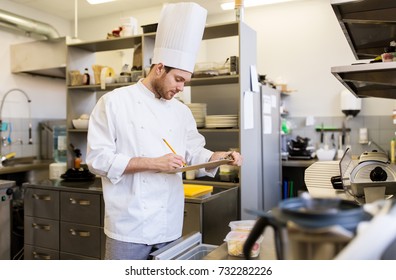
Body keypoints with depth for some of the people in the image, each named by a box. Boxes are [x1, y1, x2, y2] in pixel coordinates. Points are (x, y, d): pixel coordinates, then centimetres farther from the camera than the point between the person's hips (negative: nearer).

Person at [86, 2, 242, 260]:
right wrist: (153, 163, -19)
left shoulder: (182, 111, 9)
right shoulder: (114, 102, -6)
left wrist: (217, 156, -7)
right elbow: (98, 158, -11)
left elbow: (193, 153, 14)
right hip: (130, 225, -5)